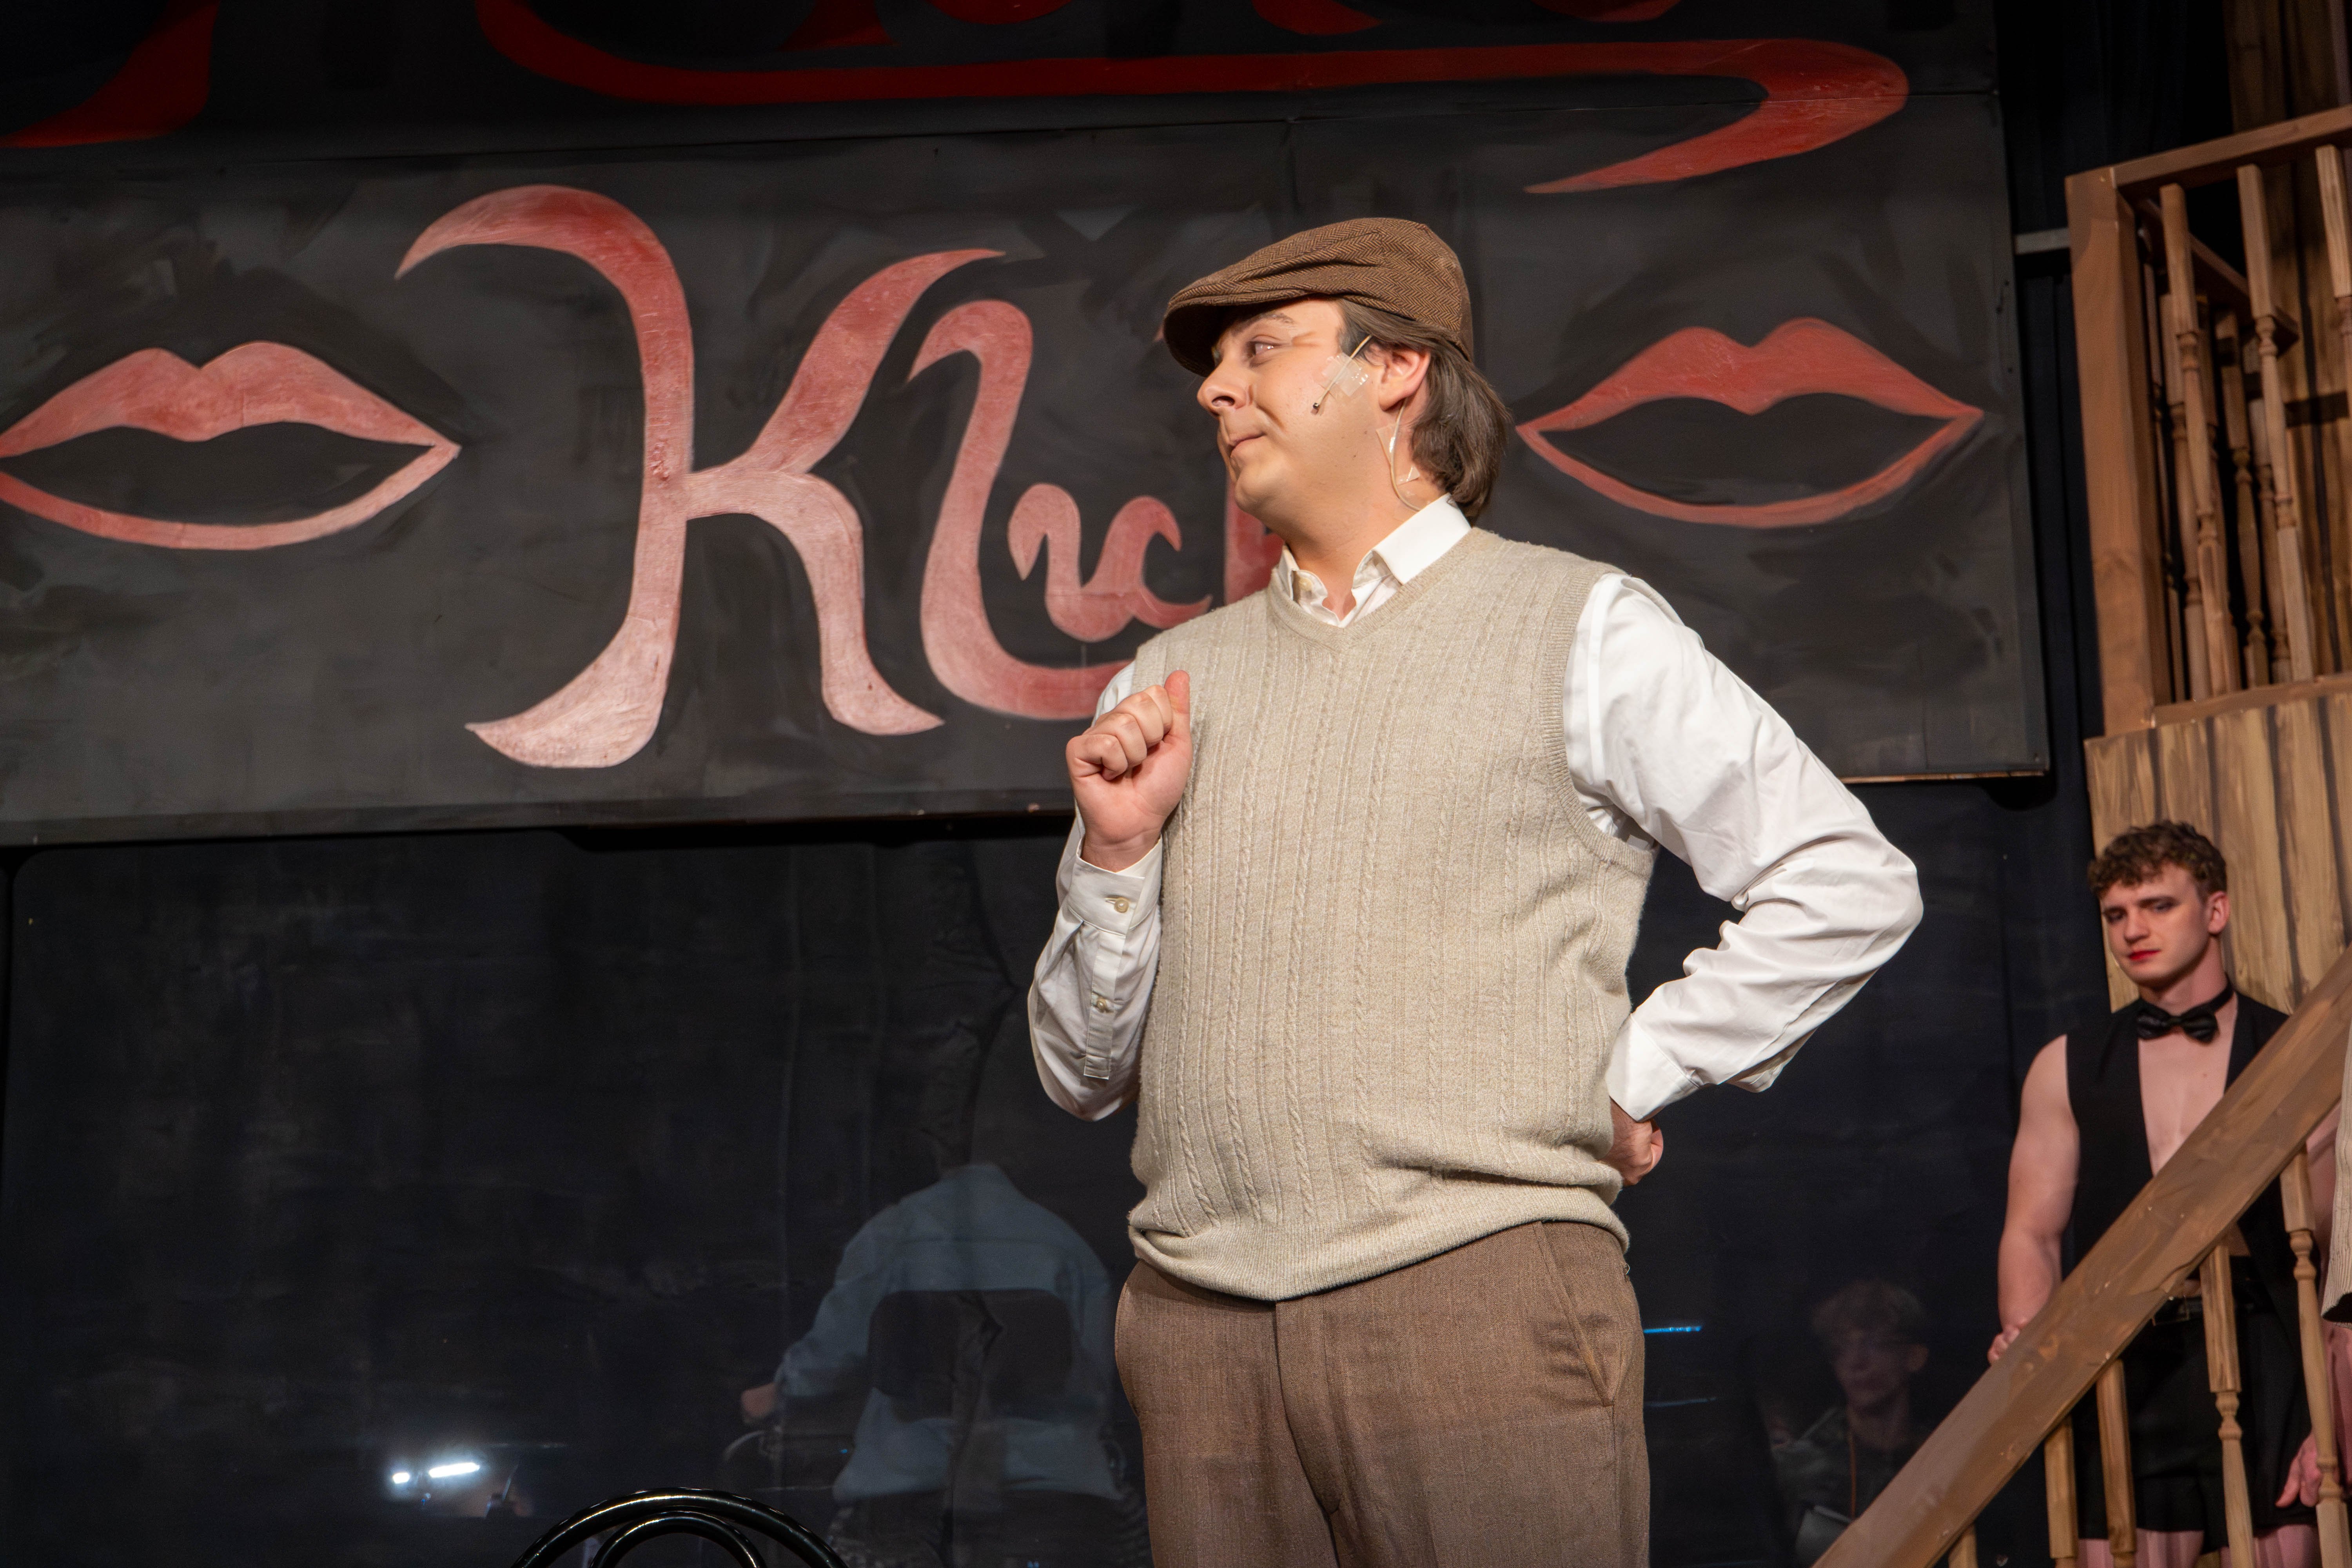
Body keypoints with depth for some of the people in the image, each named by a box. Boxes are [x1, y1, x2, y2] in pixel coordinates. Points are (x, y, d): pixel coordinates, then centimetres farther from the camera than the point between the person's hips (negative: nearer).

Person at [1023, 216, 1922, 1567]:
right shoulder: (1170, 684, 15)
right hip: (1200, 1325, 4)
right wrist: (1119, 849, 0)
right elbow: (1087, 1077, 15)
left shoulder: (1579, 626, 5)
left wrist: (1632, 1078, 0)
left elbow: (1849, 885, 3)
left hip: (1477, 1291, -3)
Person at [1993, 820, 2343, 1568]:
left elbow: (2334, 1249, 2)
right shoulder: (2067, 1068, 15)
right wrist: (2028, 1341, -10)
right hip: (2127, 1368, 1)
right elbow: (2032, 1233, 12)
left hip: (2263, 1360, -1)